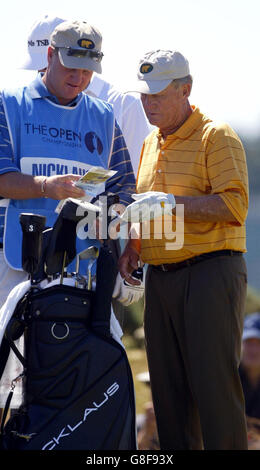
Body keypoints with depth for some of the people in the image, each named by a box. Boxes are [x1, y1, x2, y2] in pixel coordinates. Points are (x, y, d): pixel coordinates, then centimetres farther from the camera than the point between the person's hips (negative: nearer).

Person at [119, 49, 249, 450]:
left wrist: (171, 202, -22)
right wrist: (133, 246, 11)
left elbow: (235, 205, -17)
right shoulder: (152, 144, 19)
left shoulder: (216, 137, -5)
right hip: (161, 277, 8)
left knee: (214, 380, -10)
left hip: (211, 271, -8)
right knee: (167, 384, 7)